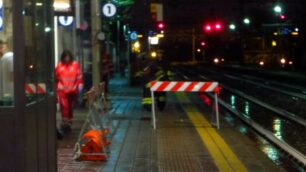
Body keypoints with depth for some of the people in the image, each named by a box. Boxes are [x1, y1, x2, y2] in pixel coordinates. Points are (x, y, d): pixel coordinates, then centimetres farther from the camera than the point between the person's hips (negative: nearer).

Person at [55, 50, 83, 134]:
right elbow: (56, 78, 8)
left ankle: (69, 123, 24)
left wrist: (80, 84, -11)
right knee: (64, 106, -16)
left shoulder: (75, 64, 1)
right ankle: (65, 122, -13)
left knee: (70, 107, 12)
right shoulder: (59, 66, 1)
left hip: (73, 90, 1)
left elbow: (79, 76, 0)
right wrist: (56, 88, 10)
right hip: (62, 90, -1)